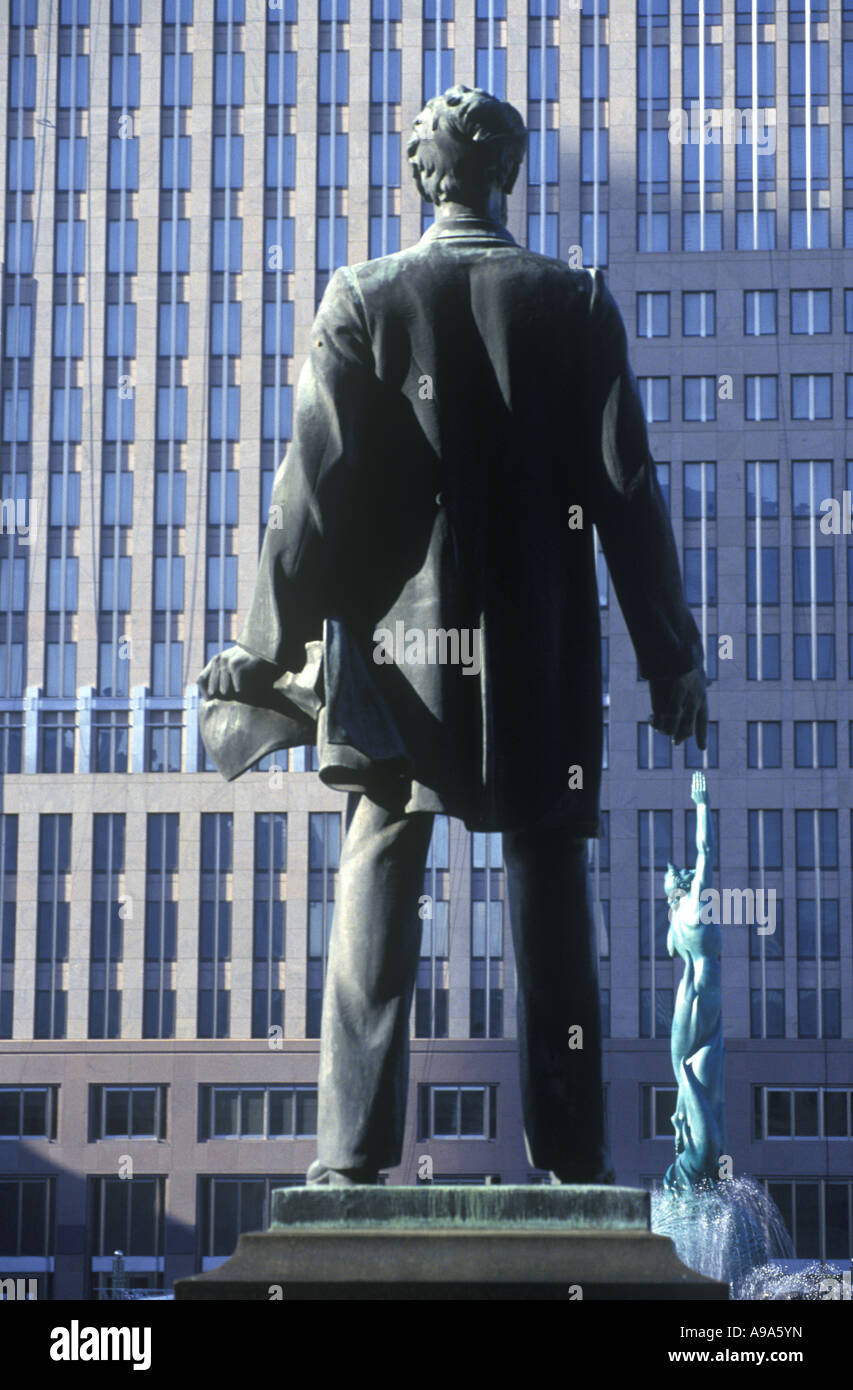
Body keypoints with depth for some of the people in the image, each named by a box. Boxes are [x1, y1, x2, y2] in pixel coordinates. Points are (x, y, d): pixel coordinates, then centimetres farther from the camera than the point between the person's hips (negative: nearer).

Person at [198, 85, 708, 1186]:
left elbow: (315, 490, -5)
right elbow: (626, 492, 0)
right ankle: (571, 1155, 8)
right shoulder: (577, 304, 0)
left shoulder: (362, 300, -2)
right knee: (550, 900, 7)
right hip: (541, 661, 1)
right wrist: (670, 655, 6)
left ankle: (353, 1153, 0)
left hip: (397, 647, -1)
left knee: (376, 890, 3)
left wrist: (268, 650, 1)